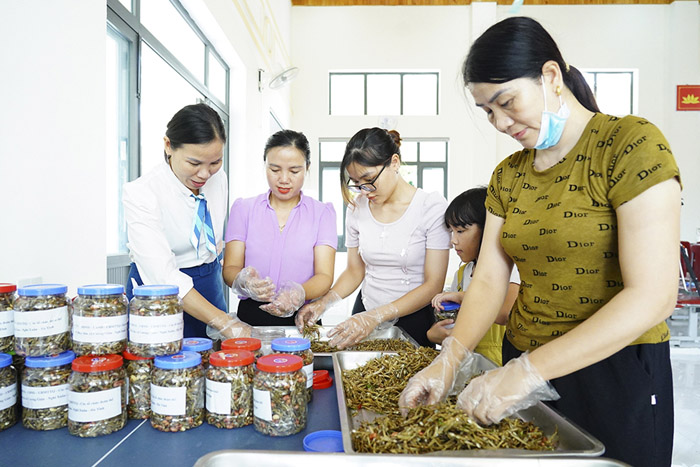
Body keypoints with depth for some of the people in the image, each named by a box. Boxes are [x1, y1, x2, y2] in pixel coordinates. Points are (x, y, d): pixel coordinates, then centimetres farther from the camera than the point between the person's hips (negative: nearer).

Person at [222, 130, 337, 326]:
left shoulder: (322, 212, 8)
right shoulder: (243, 208, 11)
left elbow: (324, 275, -2)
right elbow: (230, 268, 4)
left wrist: (299, 293, -24)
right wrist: (243, 281, -20)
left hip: (302, 318, -1)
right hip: (251, 317, 1)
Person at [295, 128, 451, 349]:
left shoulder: (432, 206, -11)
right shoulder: (357, 206, 2)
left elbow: (434, 285, -14)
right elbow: (354, 271, 11)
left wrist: (376, 316, -23)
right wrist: (325, 302, -8)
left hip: (412, 318, -3)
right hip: (365, 313, 3)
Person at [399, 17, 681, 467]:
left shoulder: (630, 144, -14)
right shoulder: (508, 176, 6)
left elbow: (653, 297, -21)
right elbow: (488, 281, 1)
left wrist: (528, 371, -25)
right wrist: (448, 361, -14)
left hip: (617, 373, -5)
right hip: (526, 370, 6)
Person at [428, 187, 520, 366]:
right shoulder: (461, 273, 15)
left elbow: (506, 314, -30)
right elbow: (449, 324, 19)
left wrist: (462, 296, -19)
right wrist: (433, 334, -3)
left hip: (497, 364, -7)